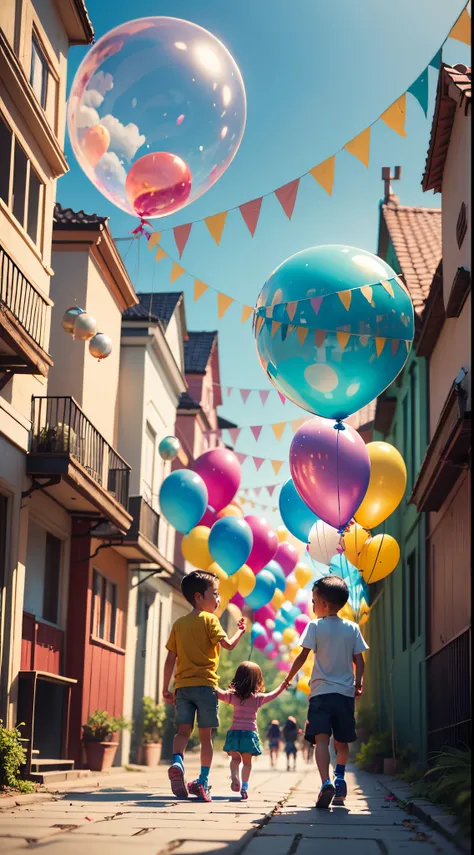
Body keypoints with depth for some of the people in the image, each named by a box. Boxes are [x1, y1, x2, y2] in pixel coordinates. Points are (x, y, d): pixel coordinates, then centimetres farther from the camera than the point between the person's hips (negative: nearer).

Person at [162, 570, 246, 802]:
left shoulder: (179, 624, 12)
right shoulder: (209, 620, -3)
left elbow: (170, 659, 9)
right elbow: (228, 644, -12)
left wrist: (165, 688, 12)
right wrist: (240, 631, 8)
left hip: (182, 686, 4)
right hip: (205, 685, -4)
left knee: (183, 731, 4)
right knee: (205, 735, 3)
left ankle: (177, 762, -23)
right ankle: (203, 781, 3)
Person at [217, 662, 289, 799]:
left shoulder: (232, 696, 1)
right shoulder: (258, 698, 2)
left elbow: (218, 693, 7)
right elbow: (273, 695, 17)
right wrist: (282, 686, 33)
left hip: (234, 732, 1)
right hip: (250, 733, -1)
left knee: (235, 758, 15)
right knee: (247, 761, 12)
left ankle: (234, 776, -13)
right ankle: (244, 785, -2)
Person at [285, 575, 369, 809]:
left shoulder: (315, 626, -3)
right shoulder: (352, 628, 7)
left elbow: (302, 657, -4)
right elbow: (359, 661, 6)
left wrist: (288, 679, 8)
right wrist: (358, 683, 18)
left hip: (321, 692, -3)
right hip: (345, 692, 4)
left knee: (321, 739, -14)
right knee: (342, 741, 21)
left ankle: (326, 783, -30)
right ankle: (339, 780, 21)